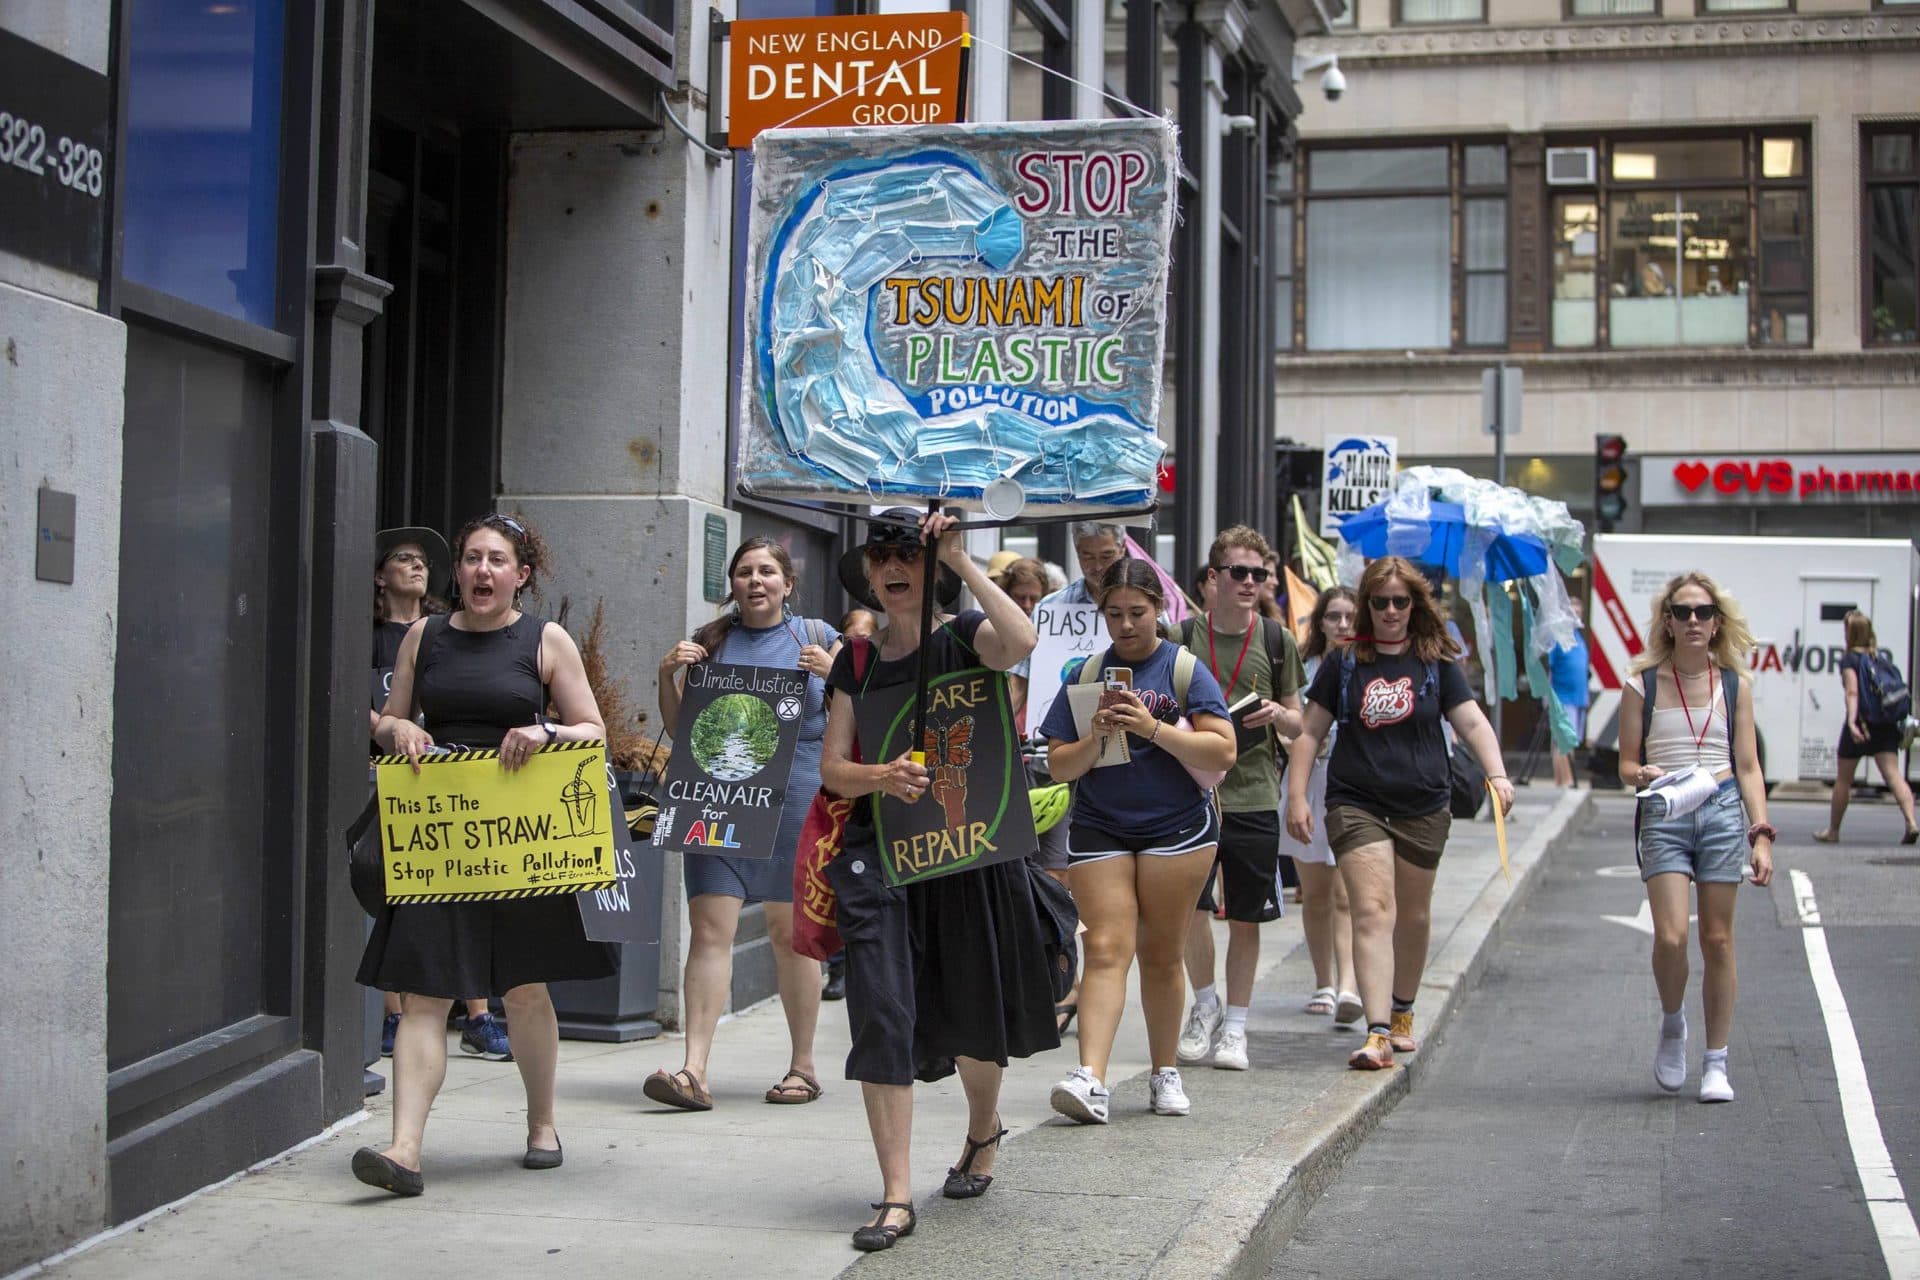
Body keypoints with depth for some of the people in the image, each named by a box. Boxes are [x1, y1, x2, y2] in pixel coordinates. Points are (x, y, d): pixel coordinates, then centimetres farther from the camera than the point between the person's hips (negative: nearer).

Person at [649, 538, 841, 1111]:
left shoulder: (817, 637, 9)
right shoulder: (710, 640, 13)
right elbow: (677, 725, 16)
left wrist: (833, 674, -9)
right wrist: (668, 675, -1)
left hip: (795, 799, -1)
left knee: (789, 930, 4)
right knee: (710, 926, -9)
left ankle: (802, 1066, 16)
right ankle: (694, 1070, -14)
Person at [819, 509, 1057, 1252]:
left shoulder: (963, 637, -1)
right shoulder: (857, 662, 10)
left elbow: (1020, 641, -26)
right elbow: (832, 767, 6)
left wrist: (960, 560, -21)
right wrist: (881, 776, -15)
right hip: (879, 850, 2)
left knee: (974, 1011, 11)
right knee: (881, 1015, -9)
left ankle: (982, 1129, 42)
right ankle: (897, 1196, -8)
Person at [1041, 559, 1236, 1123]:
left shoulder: (1185, 670, 0)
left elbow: (1222, 751, -9)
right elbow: (1059, 765, 6)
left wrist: (1153, 728, -18)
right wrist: (1095, 739, -13)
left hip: (1176, 827, -1)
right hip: (1099, 829, 1)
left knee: (1160, 955, 5)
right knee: (1106, 950, -9)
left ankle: (1164, 1073, 19)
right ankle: (1091, 1079, -20)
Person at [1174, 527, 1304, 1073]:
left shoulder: (1277, 642, 5)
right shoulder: (1182, 637, 1)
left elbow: (1297, 723, 11)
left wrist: (1277, 715, -11)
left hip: (1254, 796, 1)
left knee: (1245, 919, 5)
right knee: (1189, 905, -9)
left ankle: (1234, 1027, 19)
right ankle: (1205, 1003, 16)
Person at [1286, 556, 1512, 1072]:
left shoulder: (1436, 663, 6)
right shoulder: (1344, 663, 5)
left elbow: (1471, 721, -1)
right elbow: (1311, 731, 7)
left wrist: (1497, 774, -17)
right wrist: (1296, 795, -1)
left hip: (1422, 809, 2)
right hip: (1356, 804, -2)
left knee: (1412, 916, 13)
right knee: (1372, 911, -15)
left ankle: (1402, 1012, 35)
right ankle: (1377, 1033, -21)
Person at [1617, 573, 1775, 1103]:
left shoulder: (1734, 685, 8)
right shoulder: (1642, 686, 3)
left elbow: (1748, 767, 9)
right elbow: (1627, 764, 5)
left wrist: (1761, 835, 1)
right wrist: (1642, 774, -18)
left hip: (1722, 811, 2)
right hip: (1663, 816, -1)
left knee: (1717, 940, 3)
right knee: (1671, 936, -14)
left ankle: (1716, 1063, 13)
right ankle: (1672, 1025, 16)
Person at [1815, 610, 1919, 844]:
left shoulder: (1849, 659, -5)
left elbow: (1852, 692, -17)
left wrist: (1852, 721, -26)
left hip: (1862, 722, -5)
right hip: (1886, 724, 5)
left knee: (1843, 780, 9)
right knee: (1893, 774, -6)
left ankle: (1832, 831, 20)